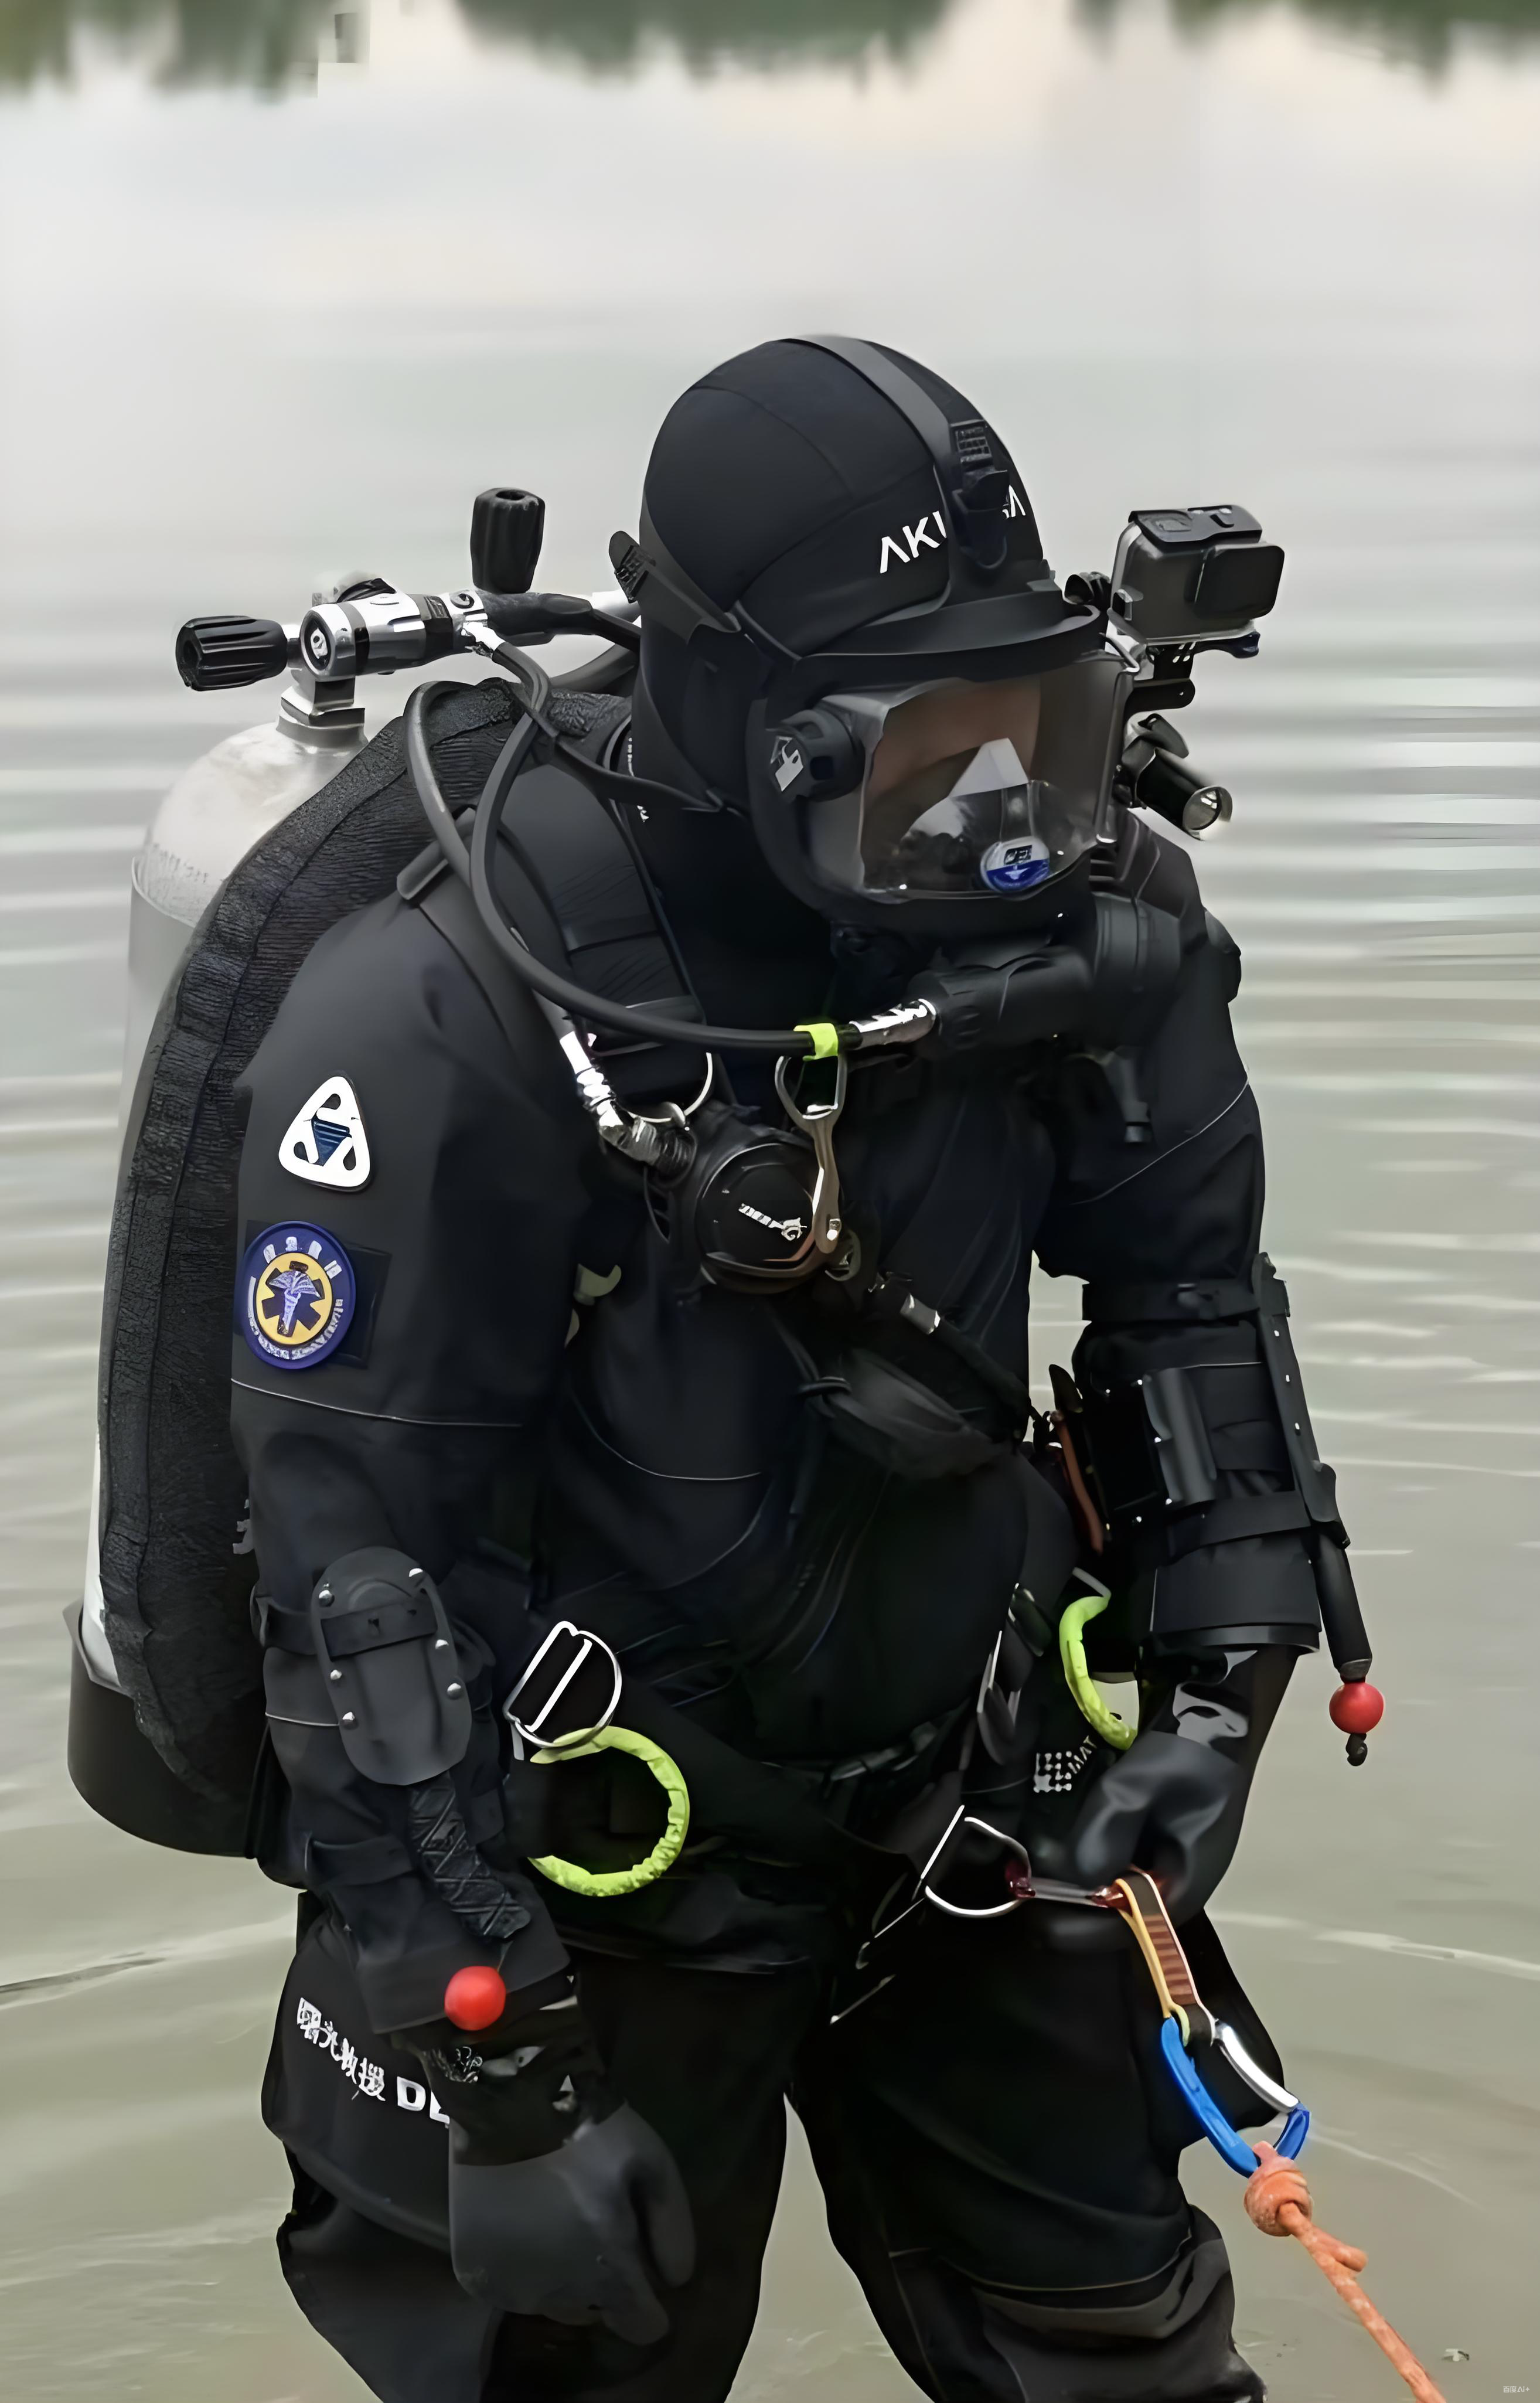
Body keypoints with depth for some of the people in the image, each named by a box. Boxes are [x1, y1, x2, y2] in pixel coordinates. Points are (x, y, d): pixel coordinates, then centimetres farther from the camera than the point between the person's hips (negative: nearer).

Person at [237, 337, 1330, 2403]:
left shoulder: (1078, 916, -10)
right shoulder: (446, 1027, -27)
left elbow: (1186, 1284, 7)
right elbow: (364, 1559, -23)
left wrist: (1222, 1669, -2)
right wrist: (493, 2066, -21)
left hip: (972, 1807, 5)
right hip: (592, 1863, -5)